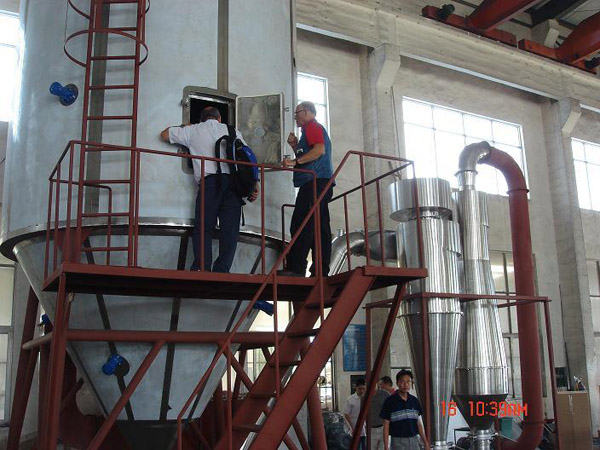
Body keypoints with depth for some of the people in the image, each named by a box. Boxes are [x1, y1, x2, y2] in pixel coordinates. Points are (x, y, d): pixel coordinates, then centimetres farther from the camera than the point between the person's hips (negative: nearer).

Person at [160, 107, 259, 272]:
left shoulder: (192, 131, 19)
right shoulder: (233, 131, 22)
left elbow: (164, 134, 29)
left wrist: (183, 127, 45)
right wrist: (254, 185, 9)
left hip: (209, 181, -1)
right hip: (233, 180, 1)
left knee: (203, 228, 0)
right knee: (230, 230, 1)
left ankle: (202, 270, -12)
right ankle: (221, 272, -6)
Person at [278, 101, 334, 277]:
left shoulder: (312, 126, 1)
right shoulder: (317, 129, 31)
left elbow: (319, 150, -17)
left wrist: (295, 161, -18)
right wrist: (295, 146, 20)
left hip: (314, 182, -11)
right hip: (321, 184, 11)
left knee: (300, 226, -17)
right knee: (320, 228, 4)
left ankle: (295, 268, -23)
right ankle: (321, 271, 2)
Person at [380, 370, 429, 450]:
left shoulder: (414, 401, 7)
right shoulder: (389, 401, -7)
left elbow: (418, 422, 14)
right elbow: (386, 426, -6)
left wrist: (425, 441, 10)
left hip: (414, 440, 4)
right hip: (398, 441, -4)